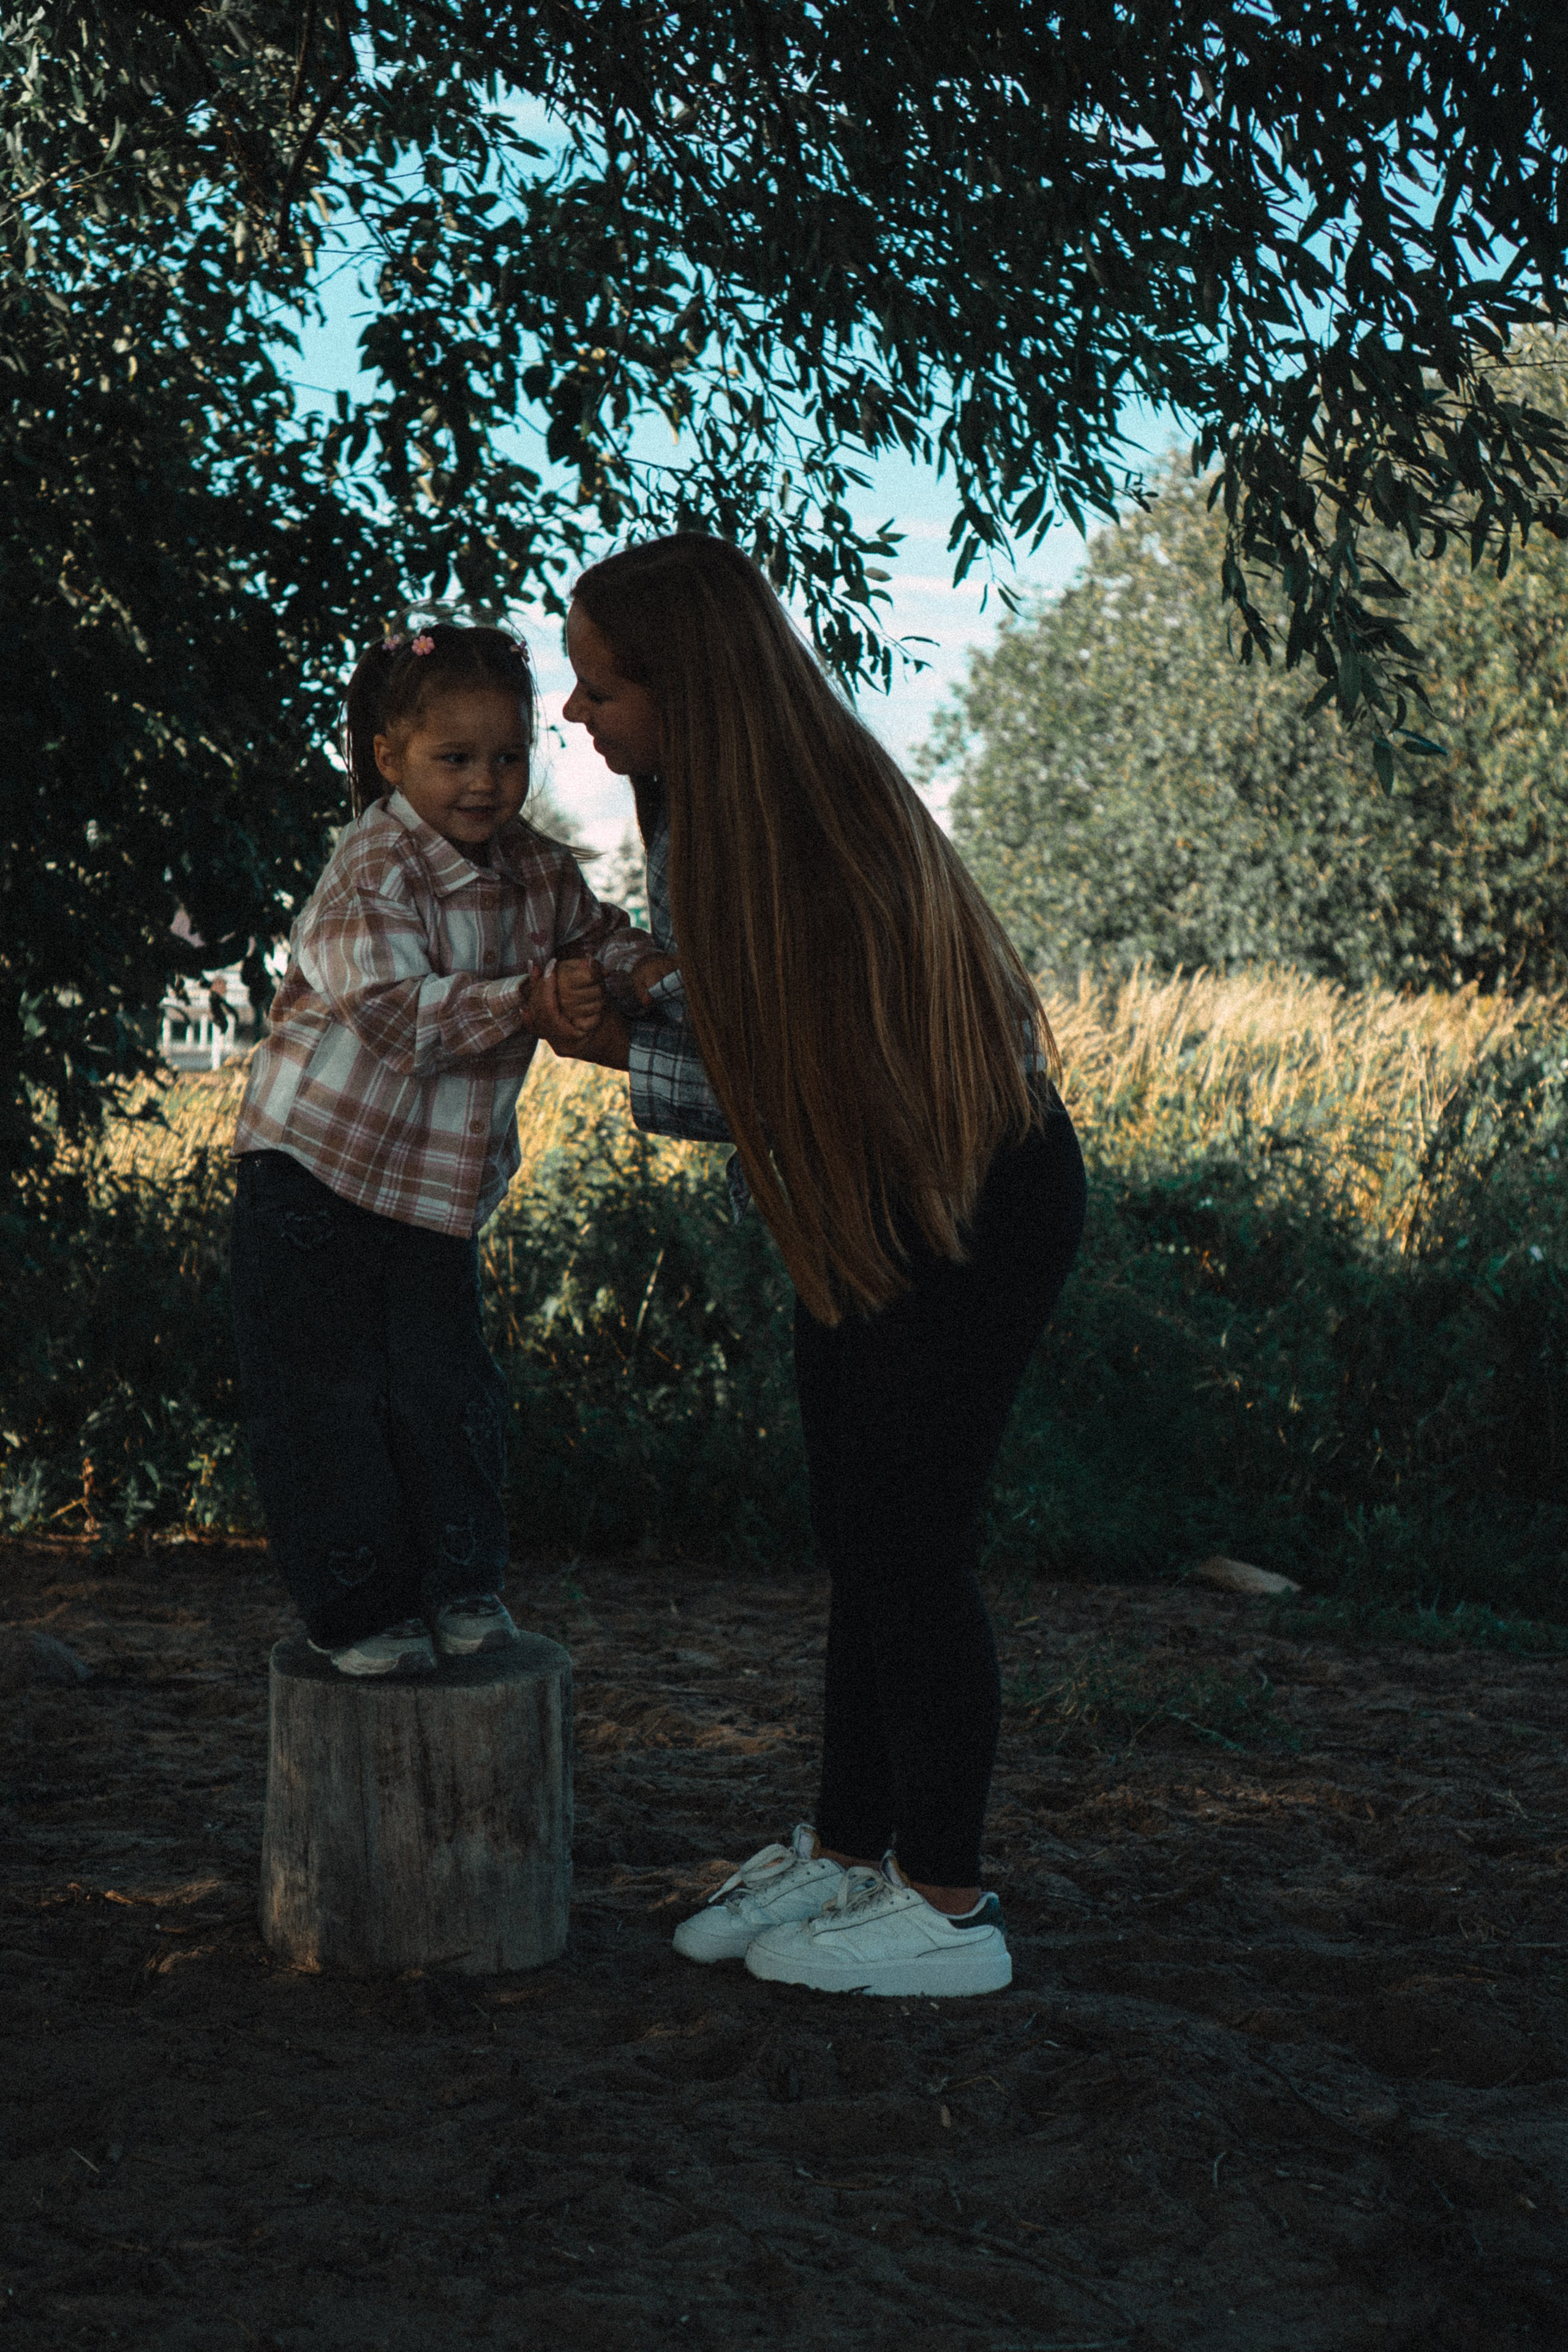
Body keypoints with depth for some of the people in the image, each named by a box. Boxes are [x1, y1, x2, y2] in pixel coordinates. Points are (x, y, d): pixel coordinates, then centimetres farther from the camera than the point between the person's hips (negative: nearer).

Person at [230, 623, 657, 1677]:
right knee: (324, 1394, -1)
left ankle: (462, 1584, 21)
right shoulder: (373, 872, -20)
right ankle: (360, 1608, 10)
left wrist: (646, 968, -7)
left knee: (448, 1385, 7)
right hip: (316, 1165, -6)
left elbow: (597, 934, 15)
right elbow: (394, 1007, -32)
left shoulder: (535, 867, 2)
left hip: (443, 1183, 6)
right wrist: (527, 1006, -42)